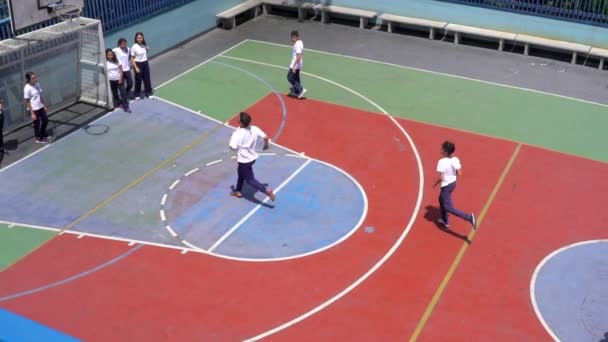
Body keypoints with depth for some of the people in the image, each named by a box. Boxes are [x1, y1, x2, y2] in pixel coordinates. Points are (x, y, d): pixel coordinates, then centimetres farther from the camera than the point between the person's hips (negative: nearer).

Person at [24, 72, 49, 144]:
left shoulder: (37, 84, -2)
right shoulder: (27, 88, -22)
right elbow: (27, 102, -18)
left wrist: (44, 105, 13)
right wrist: (32, 113, -17)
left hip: (41, 107, 7)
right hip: (34, 109, -7)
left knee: (45, 120, 19)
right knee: (37, 124, 10)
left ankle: (43, 135, 43)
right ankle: (39, 138, 32)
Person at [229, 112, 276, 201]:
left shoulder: (237, 134, -28)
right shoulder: (254, 129, -12)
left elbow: (233, 147, -29)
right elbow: (266, 137, -9)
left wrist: (231, 143, -6)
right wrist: (266, 144, 12)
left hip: (244, 160, -7)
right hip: (252, 157, 7)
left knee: (250, 179, 6)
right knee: (241, 172, 30)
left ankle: (267, 190, -7)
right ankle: (238, 191, 45)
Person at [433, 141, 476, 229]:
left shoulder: (442, 162, -26)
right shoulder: (456, 159, -7)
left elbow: (441, 177, -25)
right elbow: (459, 173, -3)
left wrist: (435, 184, -6)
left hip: (446, 185, -8)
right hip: (453, 183, 8)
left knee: (448, 207, -1)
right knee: (441, 200, 29)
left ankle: (468, 217, -15)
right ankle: (445, 221, 39)